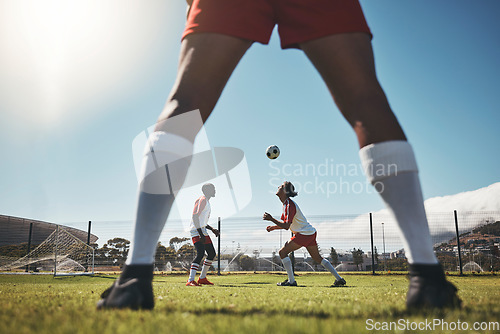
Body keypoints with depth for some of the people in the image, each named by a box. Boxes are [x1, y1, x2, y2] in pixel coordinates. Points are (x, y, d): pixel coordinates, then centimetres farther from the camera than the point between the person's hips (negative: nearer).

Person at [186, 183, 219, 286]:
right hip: (196, 231, -10)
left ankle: (202, 278, 20)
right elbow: (195, 217, -21)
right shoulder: (202, 200, -11)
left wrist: (212, 229, 19)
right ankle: (190, 280, -23)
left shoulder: (206, 202, 20)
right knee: (200, 253, -22)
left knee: (212, 253, 12)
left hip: (203, 231, 10)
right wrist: (200, 234, -26)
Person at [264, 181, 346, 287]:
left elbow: (286, 226, -24)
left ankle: (291, 281, -4)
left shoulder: (290, 205, -18)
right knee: (318, 258, 16)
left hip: (304, 234, -10)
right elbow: (285, 224, 20)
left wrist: (271, 219, -20)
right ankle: (339, 279, 19)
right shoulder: (286, 204, 12)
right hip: (311, 233, 10)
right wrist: (273, 227, 9)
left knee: (283, 252, -6)